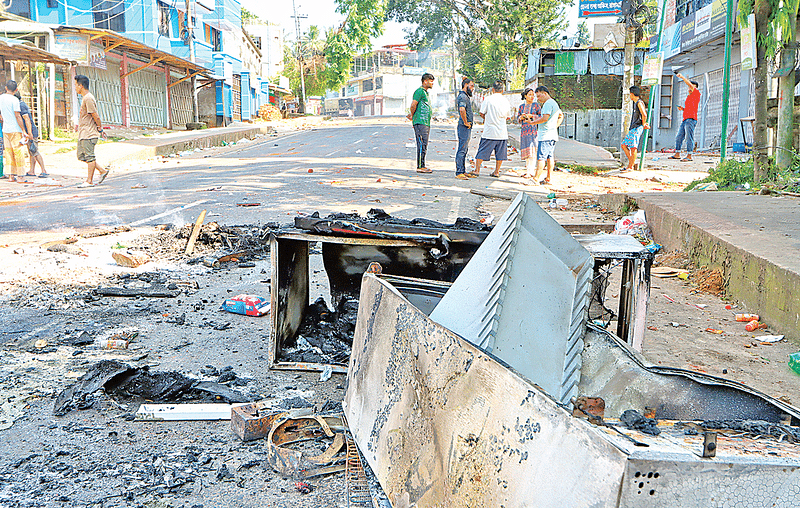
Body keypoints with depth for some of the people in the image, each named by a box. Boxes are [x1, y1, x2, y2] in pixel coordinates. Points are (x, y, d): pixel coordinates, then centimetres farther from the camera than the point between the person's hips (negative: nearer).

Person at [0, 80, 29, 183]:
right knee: (18, 152, -2)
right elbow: (17, 116, -15)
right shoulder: (14, 100, -12)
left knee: (8, 152, 9)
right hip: (15, 130, -6)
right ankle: (20, 176, -2)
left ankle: (11, 175, 10)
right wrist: (23, 131, -12)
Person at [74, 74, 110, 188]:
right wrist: (100, 129, 16)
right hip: (83, 134, 11)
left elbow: (96, 116, -17)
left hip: (89, 134, -11)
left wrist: (100, 128, -7)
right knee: (82, 156, 12)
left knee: (89, 157, -5)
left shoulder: (88, 99, -16)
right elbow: (94, 117, 20)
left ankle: (89, 181, -1)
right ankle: (102, 171, 16)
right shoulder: (85, 98, 17)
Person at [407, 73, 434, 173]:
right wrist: (412, 116, -5)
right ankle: (420, 167, -10)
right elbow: (413, 105, -17)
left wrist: (412, 115, 13)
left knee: (424, 145, 9)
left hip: (426, 123, 10)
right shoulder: (419, 91, -10)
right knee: (422, 145, -11)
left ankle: (422, 166, 13)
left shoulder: (426, 92, 22)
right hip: (420, 122, -10)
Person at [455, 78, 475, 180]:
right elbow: (462, 110, -33)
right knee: (462, 149, -10)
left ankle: (463, 171, 19)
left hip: (467, 127, 11)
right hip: (464, 127, -11)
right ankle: (459, 173, -10)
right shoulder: (463, 96, -14)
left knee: (464, 149, 13)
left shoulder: (466, 96, 19)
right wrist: (466, 122, -22)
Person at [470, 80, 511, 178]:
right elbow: (508, 117, 14)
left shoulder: (488, 99, -7)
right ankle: (496, 172, 14)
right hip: (502, 132, 3)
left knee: (482, 152, 4)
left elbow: (482, 113, -4)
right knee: (500, 153, 10)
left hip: (489, 131, -3)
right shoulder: (506, 101, 5)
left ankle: (477, 170, 6)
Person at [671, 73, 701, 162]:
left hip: (691, 119, -9)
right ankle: (677, 154, 15)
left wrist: (682, 77, -10)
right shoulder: (688, 96, 25)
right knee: (679, 137, 9)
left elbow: (689, 84, -13)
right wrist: (683, 109, 13)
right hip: (685, 119, 9)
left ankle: (689, 156, -13)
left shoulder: (696, 93, 1)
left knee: (689, 138, -12)